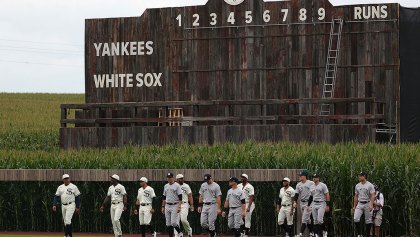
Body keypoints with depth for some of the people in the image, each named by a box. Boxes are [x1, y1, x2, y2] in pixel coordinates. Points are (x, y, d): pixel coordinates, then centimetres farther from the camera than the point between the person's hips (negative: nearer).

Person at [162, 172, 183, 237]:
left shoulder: (177, 185, -7)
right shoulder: (166, 186, 13)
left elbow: (180, 197, -11)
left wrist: (179, 207, -19)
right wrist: (163, 207, 15)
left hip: (175, 206, -6)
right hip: (167, 206, 6)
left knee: (174, 222, -14)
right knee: (168, 224, 4)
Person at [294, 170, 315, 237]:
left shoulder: (311, 183, -6)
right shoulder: (298, 185, 9)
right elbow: (296, 194, 4)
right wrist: (295, 202, -10)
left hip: (309, 203, -6)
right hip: (302, 203, 6)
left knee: (304, 218, -13)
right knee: (307, 219, 11)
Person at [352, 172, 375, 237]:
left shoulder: (370, 185, -7)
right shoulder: (357, 186, 10)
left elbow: (372, 196, -14)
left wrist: (371, 205, -26)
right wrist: (354, 206, 12)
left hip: (367, 204, -4)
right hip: (359, 204, 4)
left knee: (368, 220, 3)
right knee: (356, 219, -10)